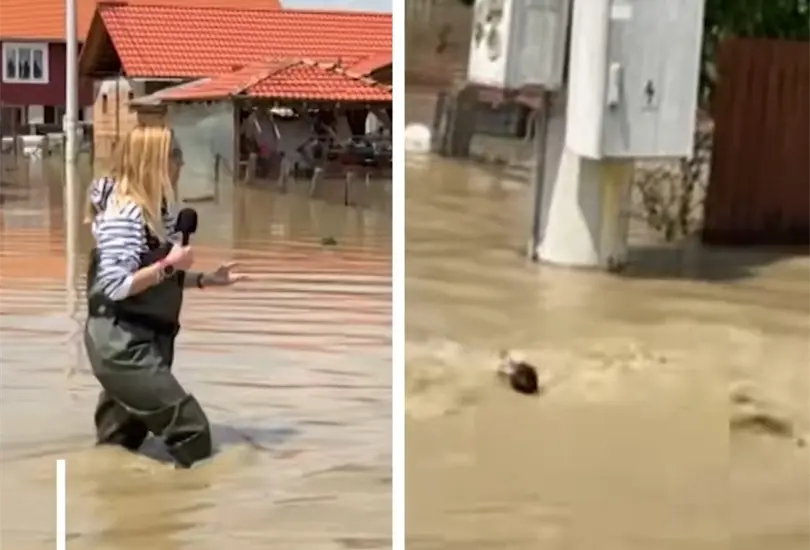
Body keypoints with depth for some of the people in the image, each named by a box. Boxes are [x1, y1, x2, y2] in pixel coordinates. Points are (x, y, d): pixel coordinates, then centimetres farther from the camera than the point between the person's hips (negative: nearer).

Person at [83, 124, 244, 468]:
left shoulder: (155, 210, 9)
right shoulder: (123, 212, -18)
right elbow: (116, 286, -24)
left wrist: (207, 280, 10)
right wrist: (168, 265, -23)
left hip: (145, 341, 10)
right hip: (121, 345, -10)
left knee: (121, 441, 18)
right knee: (192, 431, -11)